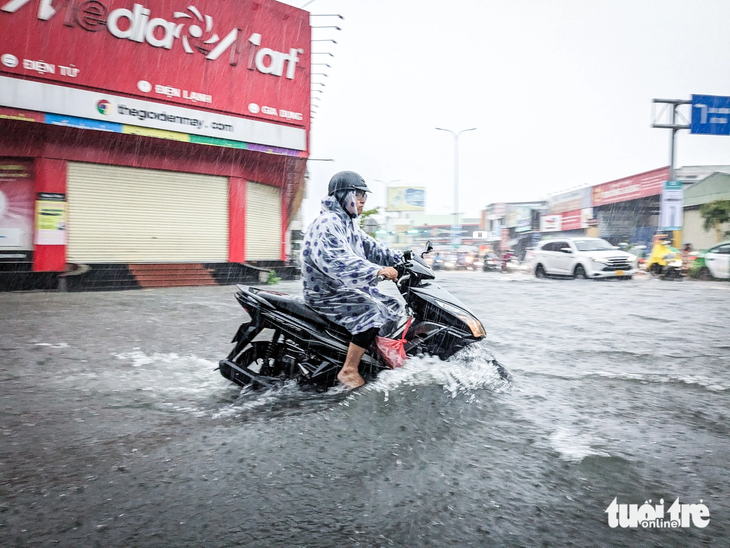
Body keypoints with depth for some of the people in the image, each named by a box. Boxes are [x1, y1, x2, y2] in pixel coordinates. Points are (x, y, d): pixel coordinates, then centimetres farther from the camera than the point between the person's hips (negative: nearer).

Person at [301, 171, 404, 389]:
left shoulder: (349, 224, 14)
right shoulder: (327, 224, -19)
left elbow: (369, 247, 15)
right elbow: (339, 261, -34)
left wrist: (399, 258, 3)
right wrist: (378, 271, -41)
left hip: (349, 287, 10)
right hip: (327, 294, -10)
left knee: (393, 307, 10)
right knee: (372, 312, -27)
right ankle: (349, 371, -22)